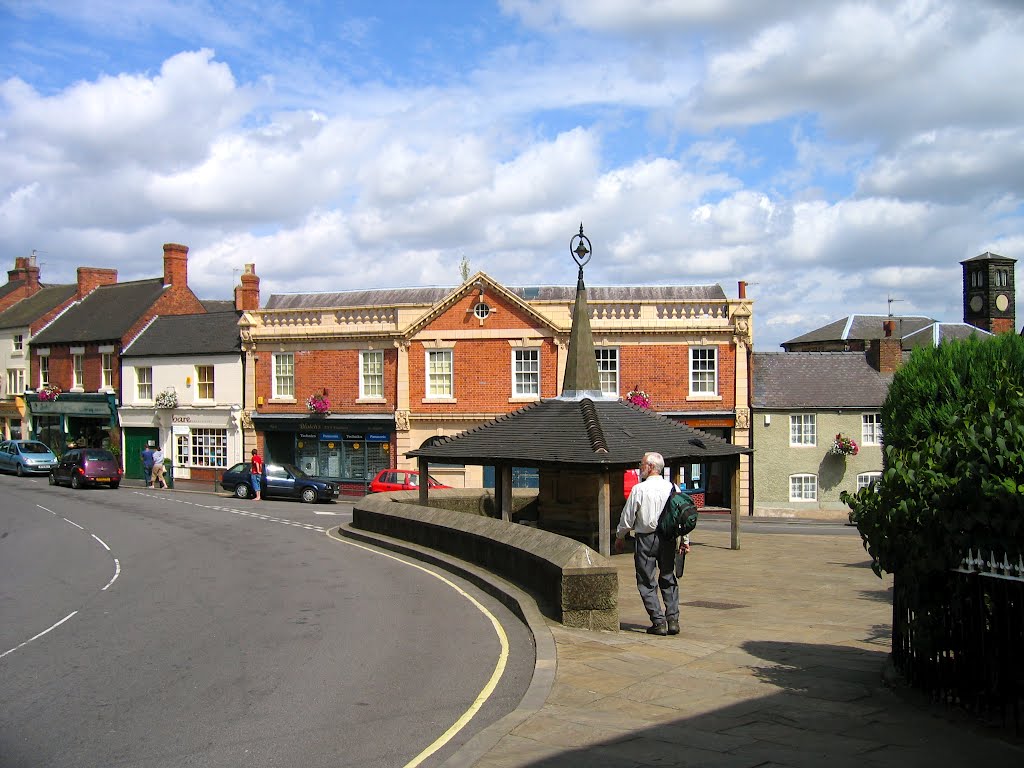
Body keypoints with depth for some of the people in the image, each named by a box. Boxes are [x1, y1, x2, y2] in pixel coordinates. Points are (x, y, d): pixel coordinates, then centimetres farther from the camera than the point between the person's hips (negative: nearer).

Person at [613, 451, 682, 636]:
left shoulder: (639, 489, -11)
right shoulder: (672, 488, 1)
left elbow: (627, 518, -5)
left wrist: (619, 537, 11)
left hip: (646, 539, -4)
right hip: (668, 538, 5)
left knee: (647, 582, 4)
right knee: (668, 580, 15)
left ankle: (659, 622, 1)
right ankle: (673, 619, 9)